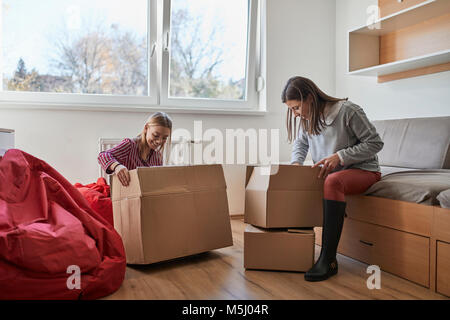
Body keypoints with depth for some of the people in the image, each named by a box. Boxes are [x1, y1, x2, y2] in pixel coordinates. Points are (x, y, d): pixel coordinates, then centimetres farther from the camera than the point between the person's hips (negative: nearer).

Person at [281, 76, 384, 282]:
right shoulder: (306, 118, 1)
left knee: (333, 181, -39)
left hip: (362, 170, -7)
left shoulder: (347, 111, -19)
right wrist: (296, 162, -3)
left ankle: (328, 260, -37)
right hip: (327, 172, 7)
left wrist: (340, 156, -25)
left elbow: (375, 143, -15)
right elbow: (300, 143, 18)